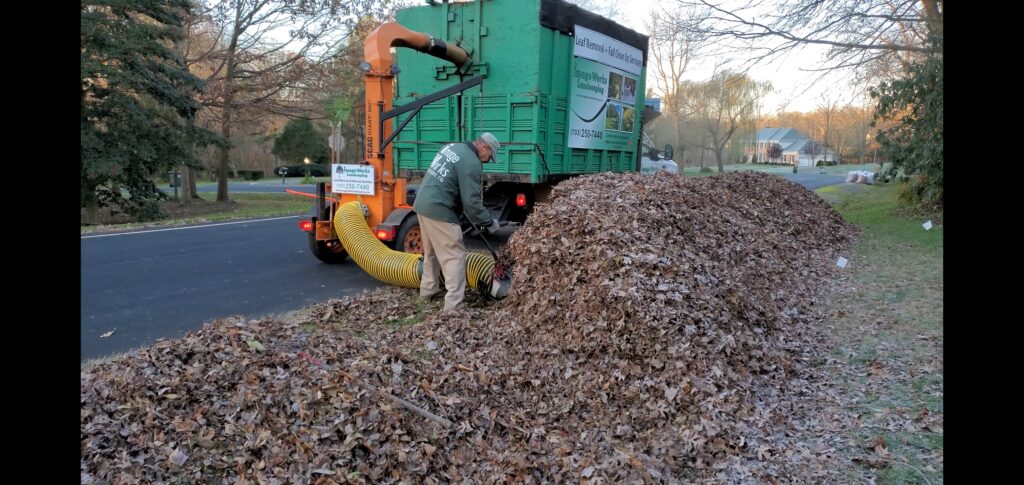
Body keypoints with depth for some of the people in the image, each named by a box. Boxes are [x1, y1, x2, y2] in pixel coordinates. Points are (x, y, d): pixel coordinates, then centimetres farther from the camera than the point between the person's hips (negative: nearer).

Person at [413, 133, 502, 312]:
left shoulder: (452, 147, 14)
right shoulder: (472, 163, -14)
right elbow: (471, 202, -17)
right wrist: (489, 222, -4)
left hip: (423, 204, 10)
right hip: (439, 211, -10)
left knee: (431, 252, 24)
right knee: (455, 256, -5)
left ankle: (428, 290, 36)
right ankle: (453, 306, -8)